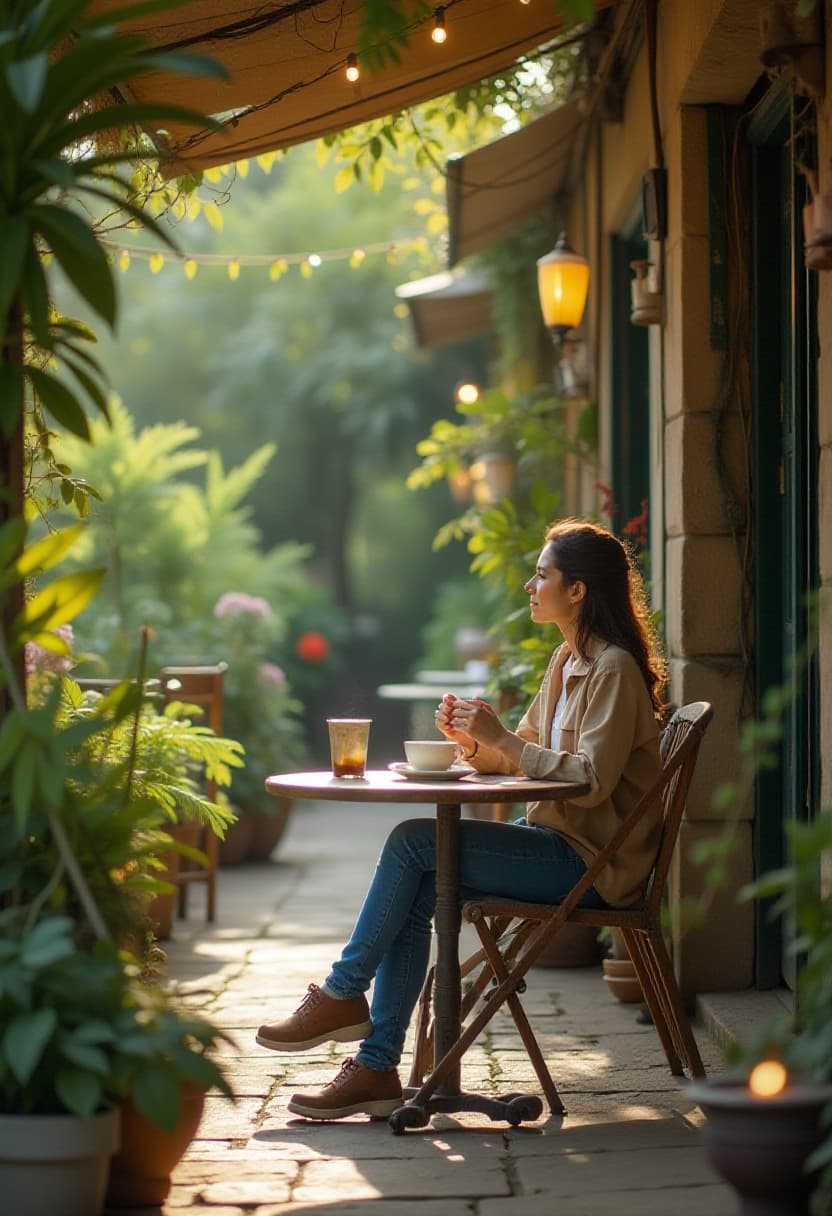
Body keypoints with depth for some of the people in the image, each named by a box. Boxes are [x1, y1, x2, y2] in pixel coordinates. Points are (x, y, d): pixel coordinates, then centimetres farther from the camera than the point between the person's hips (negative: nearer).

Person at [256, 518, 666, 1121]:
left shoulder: (615, 669, -13)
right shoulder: (568, 662, 17)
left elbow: (592, 779, -23)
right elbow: (521, 759, 18)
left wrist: (502, 739, -21)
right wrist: (475, 740, -2)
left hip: (589, 861, -9)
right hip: (556, 843, 9)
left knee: (413, 842, -18)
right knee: (415, 894, -10)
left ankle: (343, 995, -4)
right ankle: (376, 1067, -12)